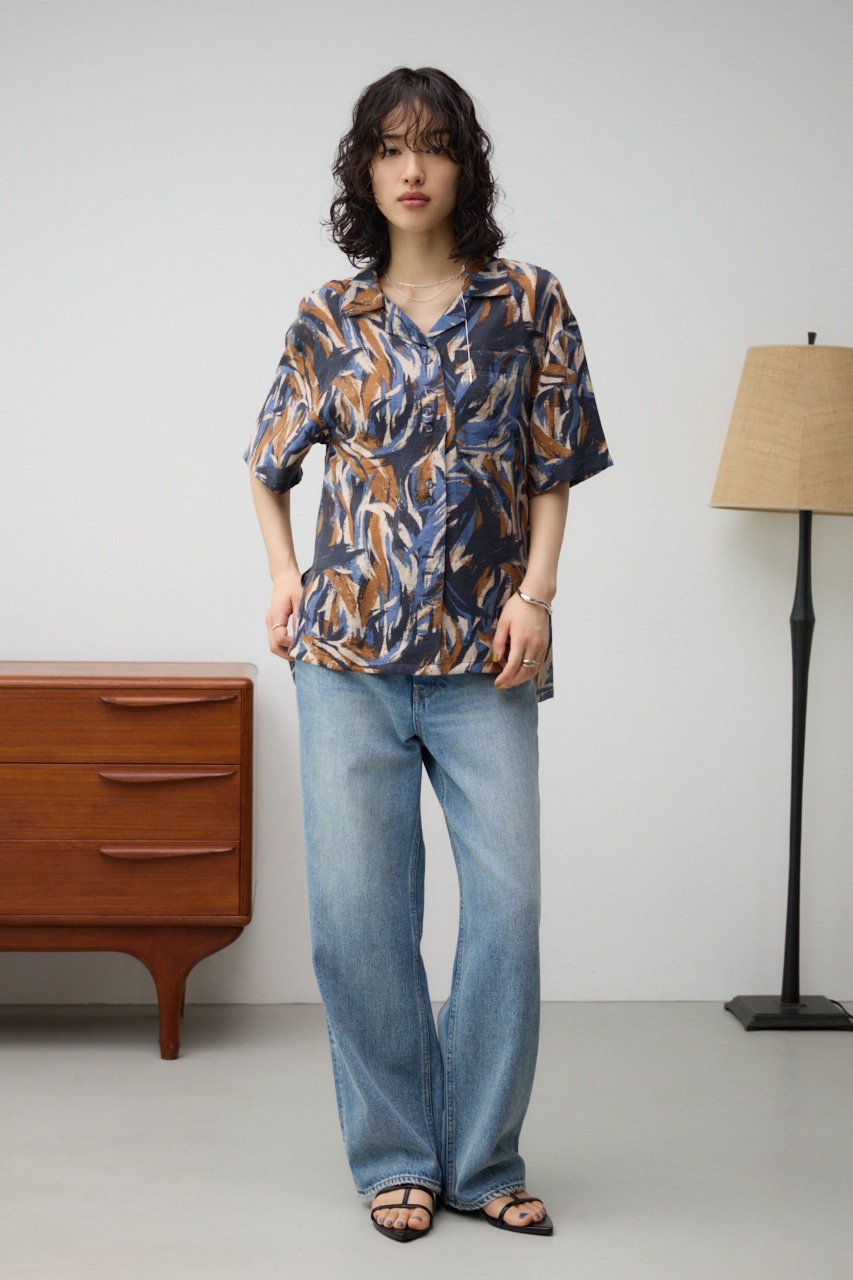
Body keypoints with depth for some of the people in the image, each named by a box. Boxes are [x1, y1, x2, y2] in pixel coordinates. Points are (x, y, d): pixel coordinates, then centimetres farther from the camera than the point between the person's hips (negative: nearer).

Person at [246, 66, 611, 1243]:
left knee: (508, 899, -4)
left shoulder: (530, 306, 5)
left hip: (482, 658, -1)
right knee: (357, 908, 0)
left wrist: (535, 592, -7)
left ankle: (481, 1160, 11)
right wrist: (282, 572, 6)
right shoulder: (329, 320, 8)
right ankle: (396, 1158, 15)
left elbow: (553, 473, 6)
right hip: (349, 652, 1)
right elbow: (270, 465, 21)